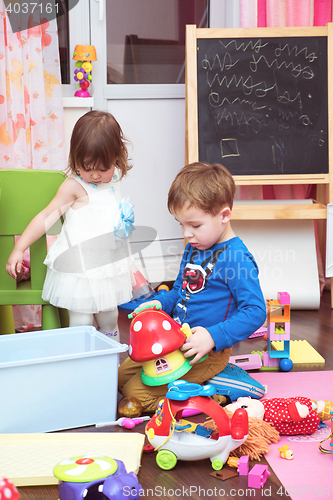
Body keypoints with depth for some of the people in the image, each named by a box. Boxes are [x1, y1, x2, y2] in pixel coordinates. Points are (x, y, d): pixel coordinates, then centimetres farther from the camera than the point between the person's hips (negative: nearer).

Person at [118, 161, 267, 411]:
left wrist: (213, 337, -32)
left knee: (137, 391, -14)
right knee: (123, 374, 14)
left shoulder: (237, 258, -20)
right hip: (174, 342, 9)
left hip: (207, 352, -9)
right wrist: (159, 304, 0)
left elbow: (256, 312, -24)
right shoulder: (192, 250, 8)